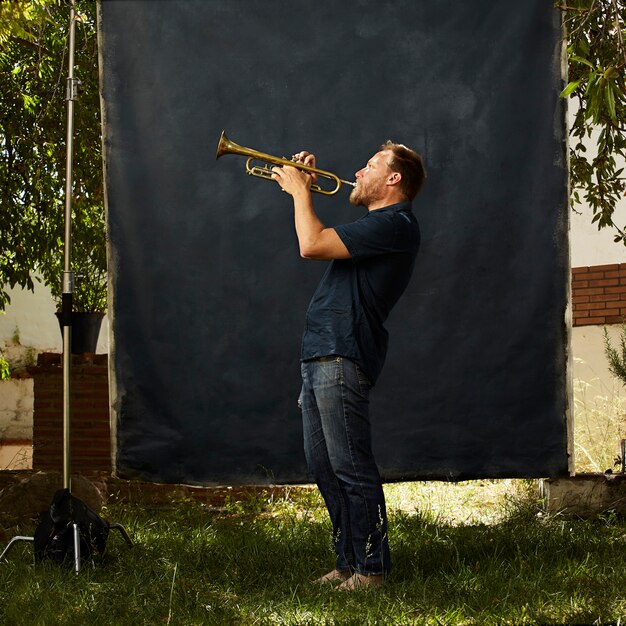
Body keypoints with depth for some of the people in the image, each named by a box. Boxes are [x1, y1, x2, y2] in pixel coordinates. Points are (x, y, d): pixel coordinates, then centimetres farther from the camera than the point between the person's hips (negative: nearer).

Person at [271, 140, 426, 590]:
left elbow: (311, 245, -18)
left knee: (350, 467, -9)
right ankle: (348, 562, 19)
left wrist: (300, 189, -3)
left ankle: (372, 566, -2)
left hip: (343, 358, -11)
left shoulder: (396, 223, -11)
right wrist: (304, 187, 23)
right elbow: (316, 243, 33)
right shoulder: (376, 224, 23)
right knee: (323, 466, 12)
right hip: (321, 354, 11)